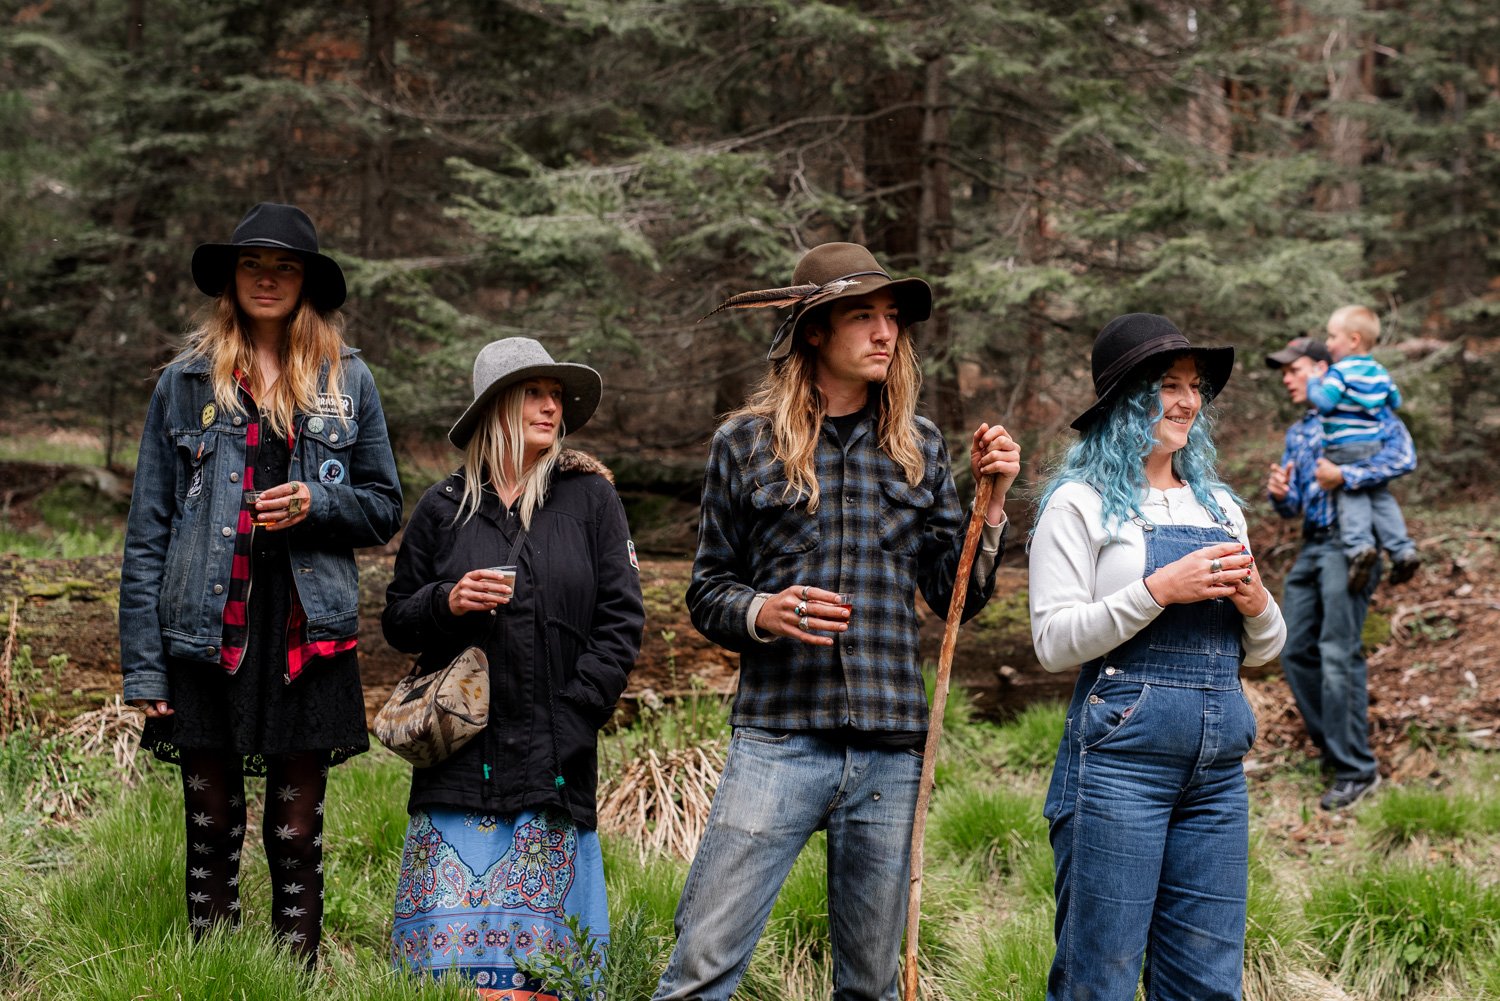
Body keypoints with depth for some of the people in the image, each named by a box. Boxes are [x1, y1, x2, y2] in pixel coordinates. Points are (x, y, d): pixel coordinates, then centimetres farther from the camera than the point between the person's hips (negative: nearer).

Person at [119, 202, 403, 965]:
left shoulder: (348, 382, 8)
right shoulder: (186, 382, 6)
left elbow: (385, 508, 13)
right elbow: (147, 531, 4)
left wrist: (317, 505, -10)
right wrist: (142, 665, -3)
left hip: (307, 636, 0)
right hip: (206, 637, 0)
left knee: (296, 835, 4)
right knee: (211, 829, 4)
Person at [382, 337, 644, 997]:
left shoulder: (590, 499, 5)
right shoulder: (443, 508, 8)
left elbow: (621, 620, 2)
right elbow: (397, 622, 14)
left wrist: (573, 716, -7)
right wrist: (446, 603, -8)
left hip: (556, 762, 0)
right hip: (461, 760, 1)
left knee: (542, 935, 1)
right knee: (452, 940, -4)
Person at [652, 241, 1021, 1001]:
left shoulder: (919, 448, 11)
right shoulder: (745, 443, 3)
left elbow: (957, 596, 12)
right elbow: (706, 593, 7)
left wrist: (990, 504, -1)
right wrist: (762, 614, -13)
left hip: (891, 747, 3)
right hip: (778, 738, -3)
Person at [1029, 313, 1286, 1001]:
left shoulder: (1219, 506, 16)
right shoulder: (1081, 504, -1)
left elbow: (1261, 651, 20)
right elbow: (1054, 641, -10)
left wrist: (1256, 606, -2)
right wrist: (1159, 590, -16)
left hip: (1219, 770, 6)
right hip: (1120, 757, -6)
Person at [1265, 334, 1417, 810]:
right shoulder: (1296, 434, 22)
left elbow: (1404, 456, -16)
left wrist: (1344, 477, -23)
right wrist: (1280, 495, -4)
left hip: (1348, 543, -8)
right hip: (1311, 547, 8)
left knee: (1338, 652, -15)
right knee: (1297, 651, 4)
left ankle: (1356, 768, -11)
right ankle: (1331, 747, 17)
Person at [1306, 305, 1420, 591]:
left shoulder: (1339, 372, -13)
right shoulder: (1380, 372, 9)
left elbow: (1324, 403, -22)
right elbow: (1395, 401, 21)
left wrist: (1314, 382, -5)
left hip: (1343, 449, -6)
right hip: (1373, 445, 6)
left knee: (1350, 497, -2)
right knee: (1380, 497, 15)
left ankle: (1358, 544, -23)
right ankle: (1402, 549, 7)